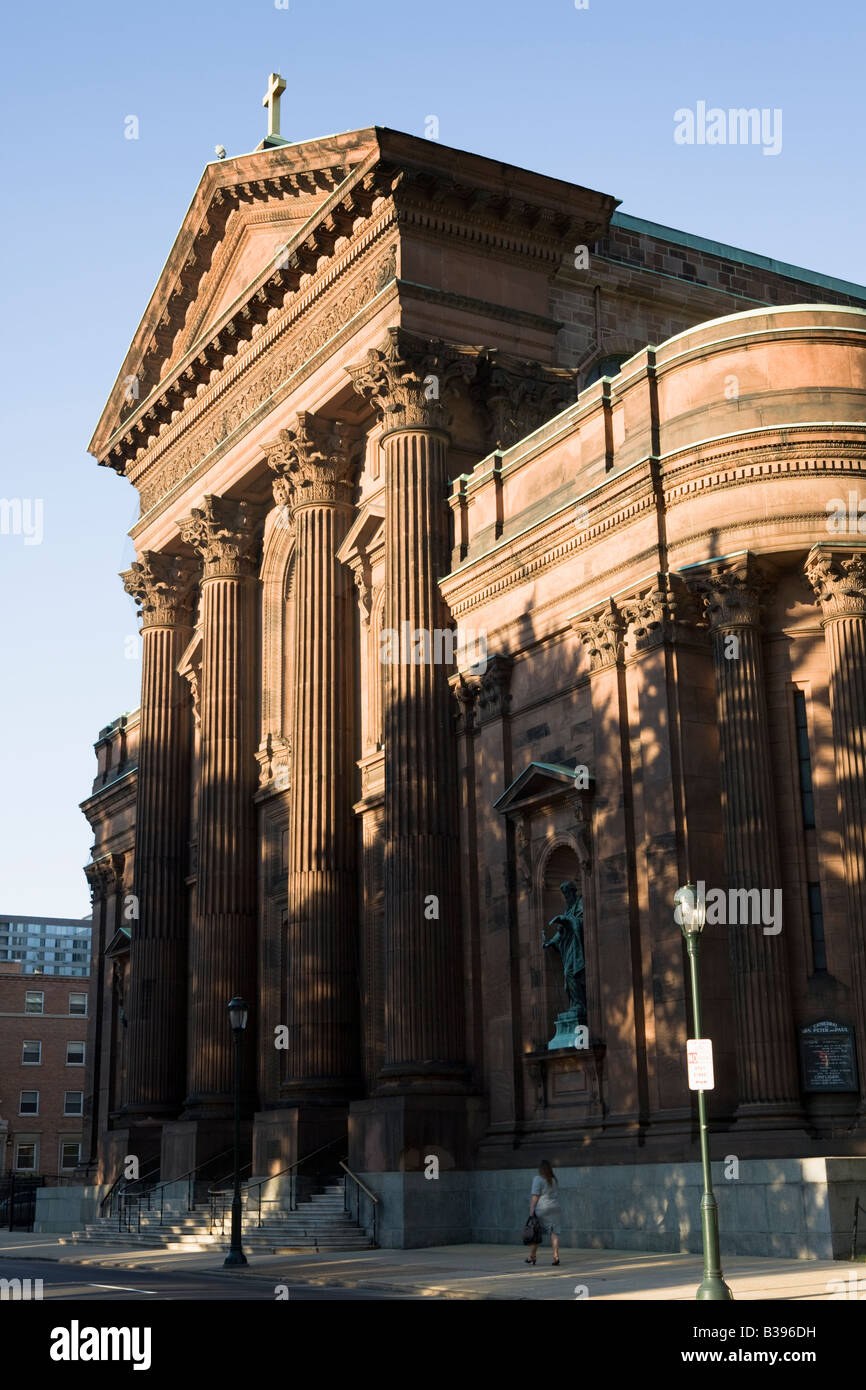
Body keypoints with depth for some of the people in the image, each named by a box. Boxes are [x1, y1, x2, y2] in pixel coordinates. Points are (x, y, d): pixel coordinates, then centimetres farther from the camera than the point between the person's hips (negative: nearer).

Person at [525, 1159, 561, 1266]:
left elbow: (535, 1197, -11)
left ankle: (531, 1256, 13)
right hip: (555, 1208, 5)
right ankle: (556, 1256, -13)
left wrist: (531, 1213, -12)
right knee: (554, 1233, 0)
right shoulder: (554, 1180, 13)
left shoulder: (538, 1179, -7)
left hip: (541, 1209, -5)